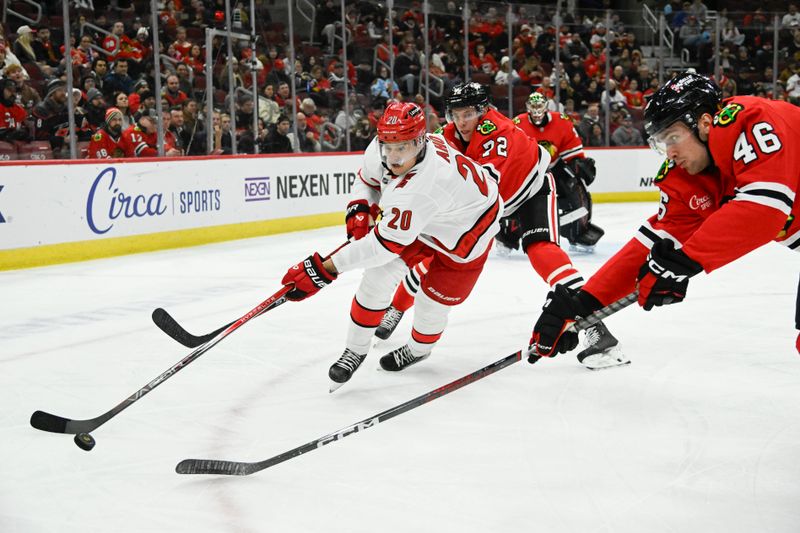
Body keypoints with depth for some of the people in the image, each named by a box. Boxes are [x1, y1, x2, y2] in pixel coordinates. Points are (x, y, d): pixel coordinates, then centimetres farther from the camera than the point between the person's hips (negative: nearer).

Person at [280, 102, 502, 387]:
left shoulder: (422, 187, -45)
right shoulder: (380, 148, -22)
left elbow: (384, 244, -45)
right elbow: (367, 178, 4)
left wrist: (323, 269, -46)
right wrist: (359, 208, -15)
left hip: (466, 229, -7)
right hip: (420, 218, 7)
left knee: (434, 301, 0)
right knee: (379, 275, -6)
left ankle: (419, 349, 34)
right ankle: (355, 350, 10)